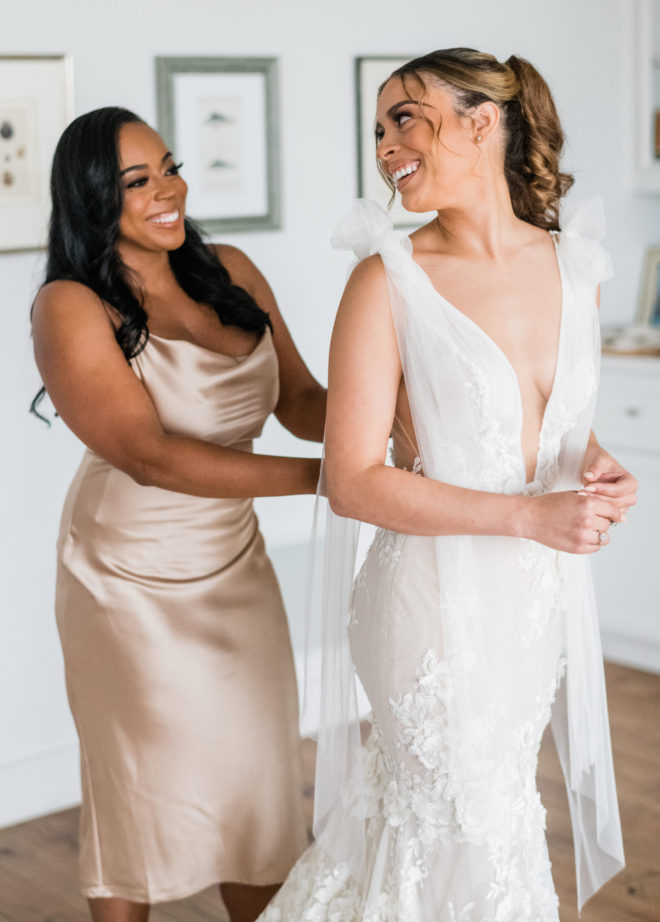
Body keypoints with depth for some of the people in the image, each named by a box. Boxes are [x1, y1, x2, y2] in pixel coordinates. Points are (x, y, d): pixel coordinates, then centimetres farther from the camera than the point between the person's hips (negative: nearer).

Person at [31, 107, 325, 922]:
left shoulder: (231, 274, -1)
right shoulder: (70, 307, -18)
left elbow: (299, 401, -2)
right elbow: (151, 456, -27)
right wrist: (320, 475, -32)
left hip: (236, 565, 5)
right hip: (131, 582, -5)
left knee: (258, 773, 14)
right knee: (142, 784, 11)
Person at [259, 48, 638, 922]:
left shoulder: (574, 266, 2)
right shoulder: (389, 279, -14)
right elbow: (354, 482, -17)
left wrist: (598, 471, -6)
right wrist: (529, 514, -22)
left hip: (543, 591, 6)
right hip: (438, 595, -5)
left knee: (498, 796, 21)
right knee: (469, 835, 9)